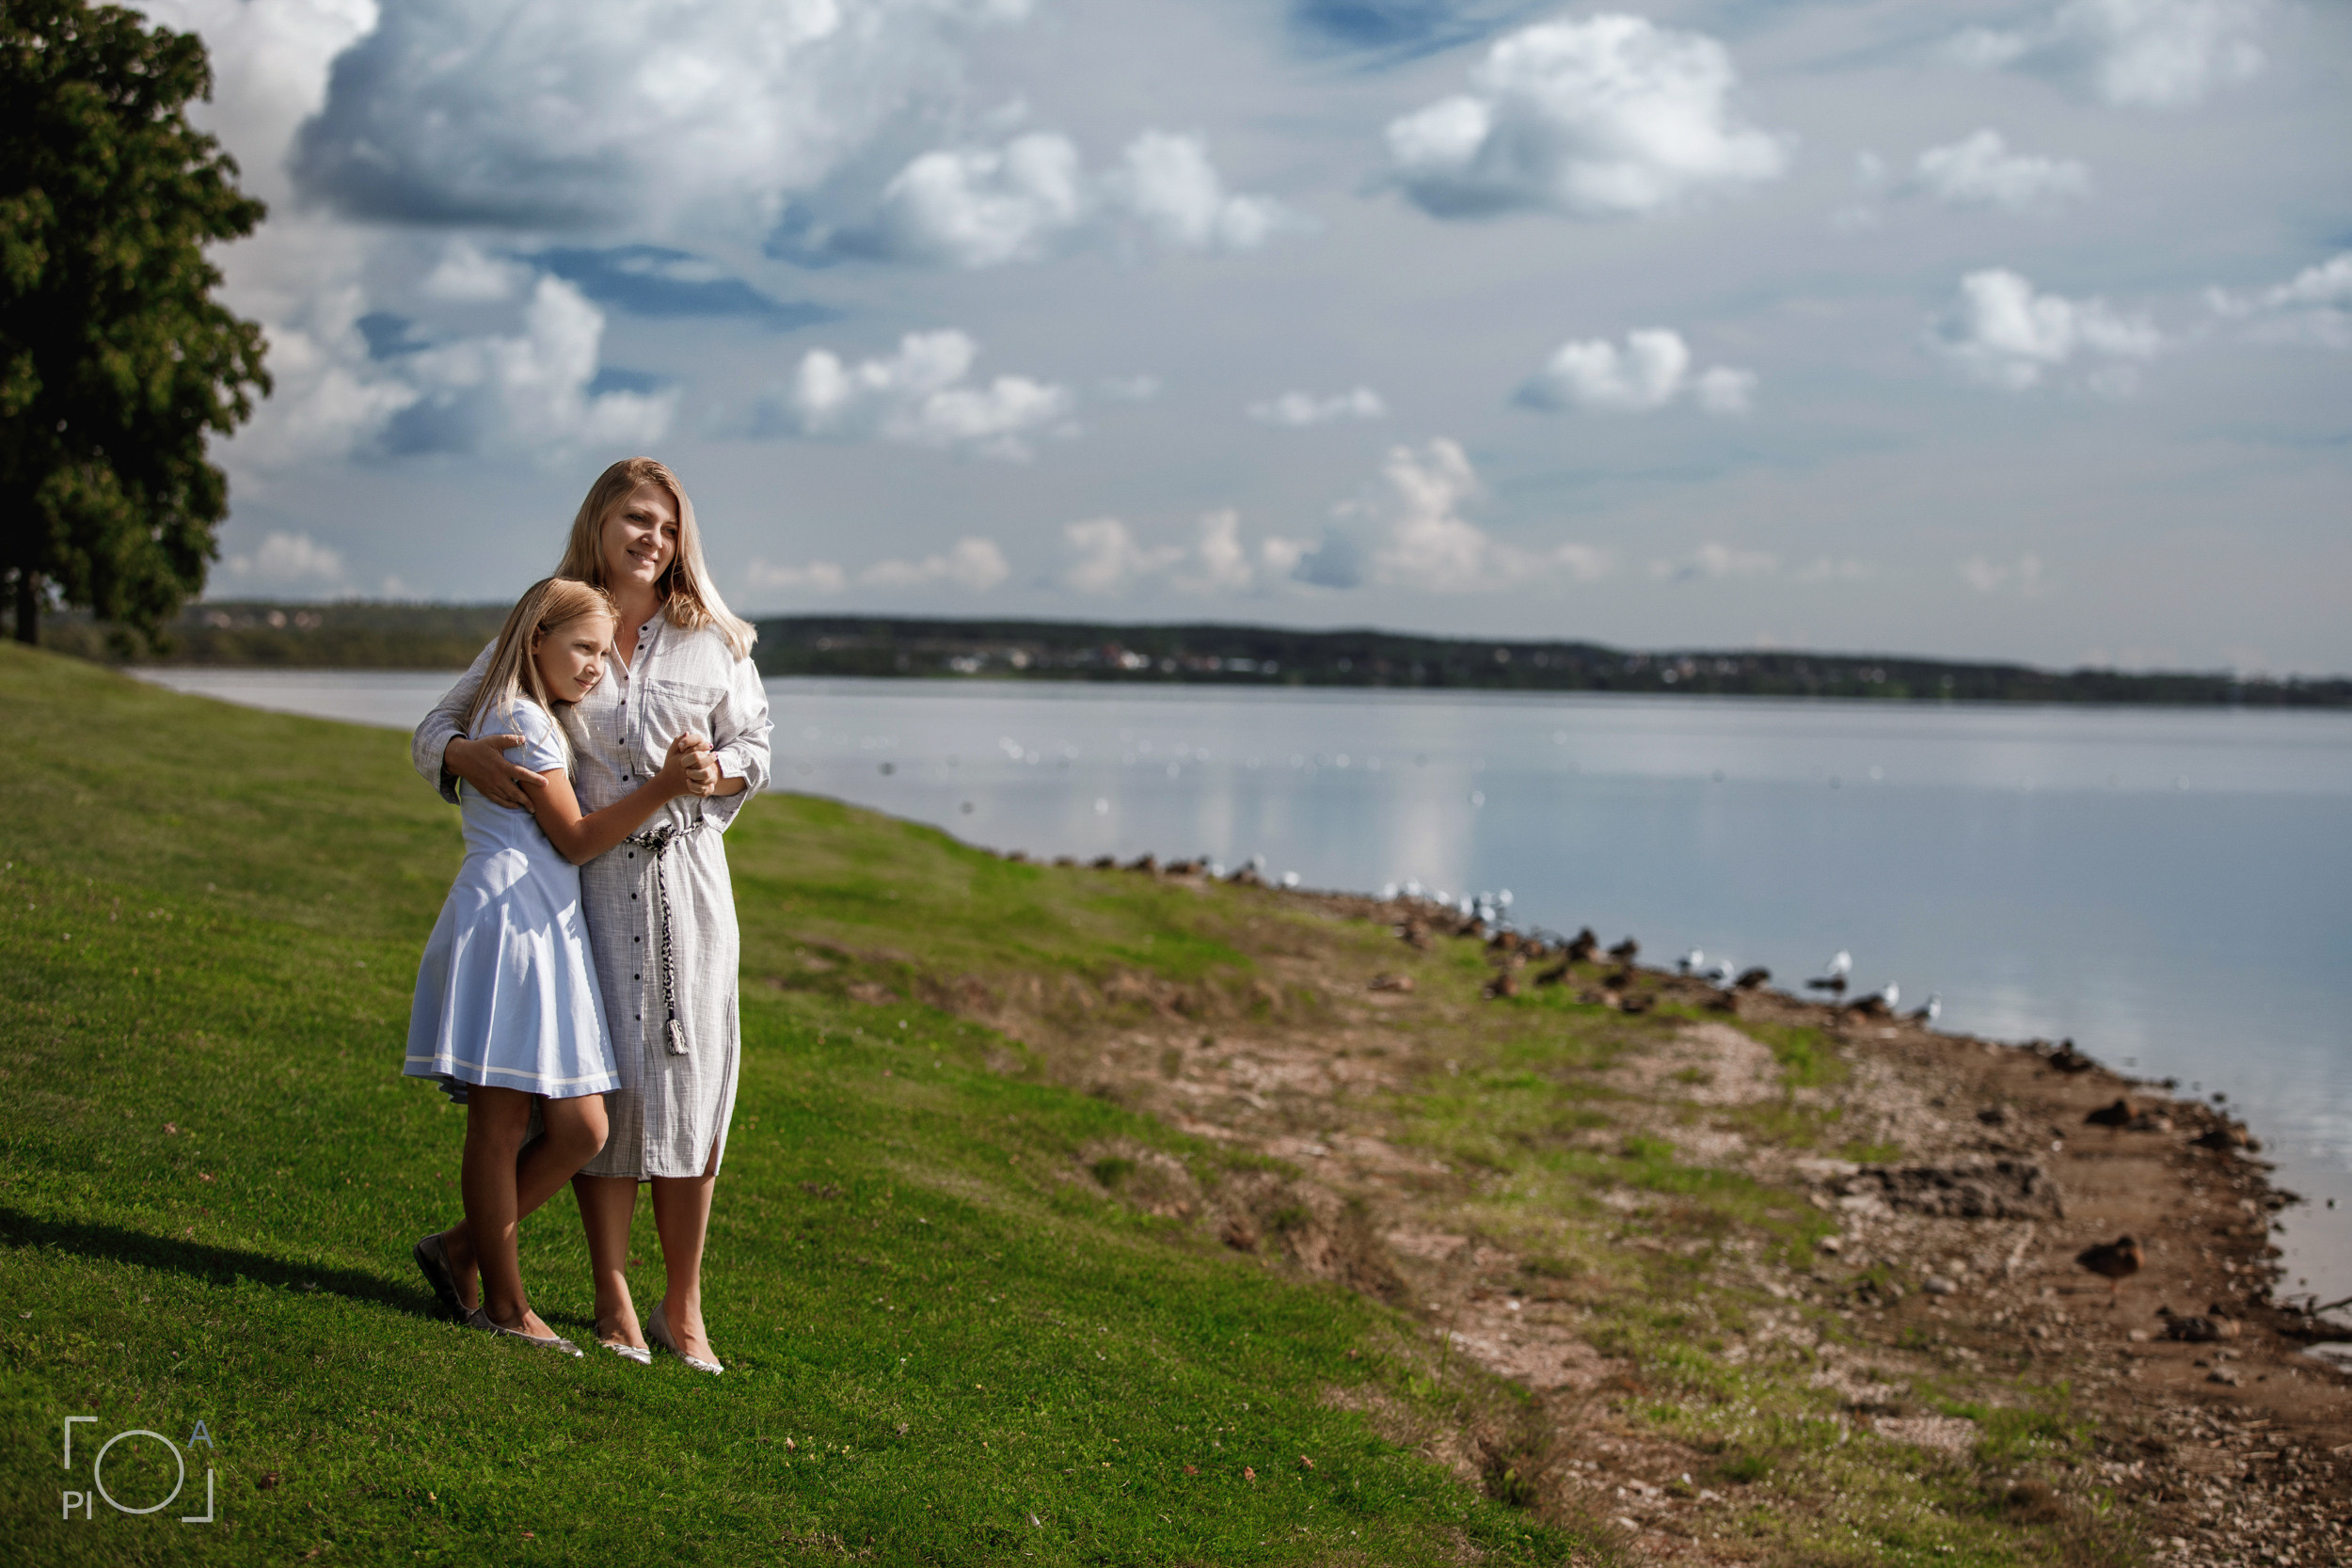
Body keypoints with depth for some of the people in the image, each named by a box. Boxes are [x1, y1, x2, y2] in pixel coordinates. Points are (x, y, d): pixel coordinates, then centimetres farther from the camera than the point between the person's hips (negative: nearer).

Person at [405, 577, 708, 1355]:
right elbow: (574, 839, -8)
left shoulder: (543, 721, 24)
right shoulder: (522, 720, -7)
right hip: (505, 921, -10)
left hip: (549, 932, 10)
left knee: (580, 1129, 4)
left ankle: (459, 1245, 16)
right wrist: (661, 788, -14)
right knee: (502, 1120, -3)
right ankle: (505, 1305, 2)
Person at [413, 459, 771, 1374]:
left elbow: (755, 744, 13)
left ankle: (682, 1308, 10)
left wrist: (719, 771, -11)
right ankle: (613, 1303, 10)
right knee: (602, 1079, -3)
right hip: (580, 880, -1)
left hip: (685, 878, 1)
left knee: (689, 1079, 0)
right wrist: (465, 756, -18)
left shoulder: (711, 641, 8)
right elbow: (437, 727, 6)